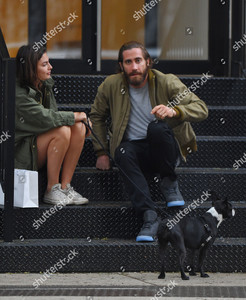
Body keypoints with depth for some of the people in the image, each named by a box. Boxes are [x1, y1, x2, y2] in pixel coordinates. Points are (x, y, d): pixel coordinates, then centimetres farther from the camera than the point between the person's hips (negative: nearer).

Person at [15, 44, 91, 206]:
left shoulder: (46, 85, 6)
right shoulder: (18, 94, -21)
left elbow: (53, 115, 12)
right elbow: (45, 118, -28)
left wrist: (82, 120, -6)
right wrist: (75, 116, -15)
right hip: (22, 154, -8)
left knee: (78, 128, -14)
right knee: (62, 130, -28)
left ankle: (65, 187, -14)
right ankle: (51, 190, -20)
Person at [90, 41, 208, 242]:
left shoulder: (167, 83, -5)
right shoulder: (111, 86, 2)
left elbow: (201, 109, -10)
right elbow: (97, 117, 17)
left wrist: (175, 111, -29)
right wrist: (101, 152, 9)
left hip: (164, 149, -2)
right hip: (135, 148, 2)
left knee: (157, 127, -35)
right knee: (123, 153, -35)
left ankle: (169, 182, -12)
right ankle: (148, 216, -43)